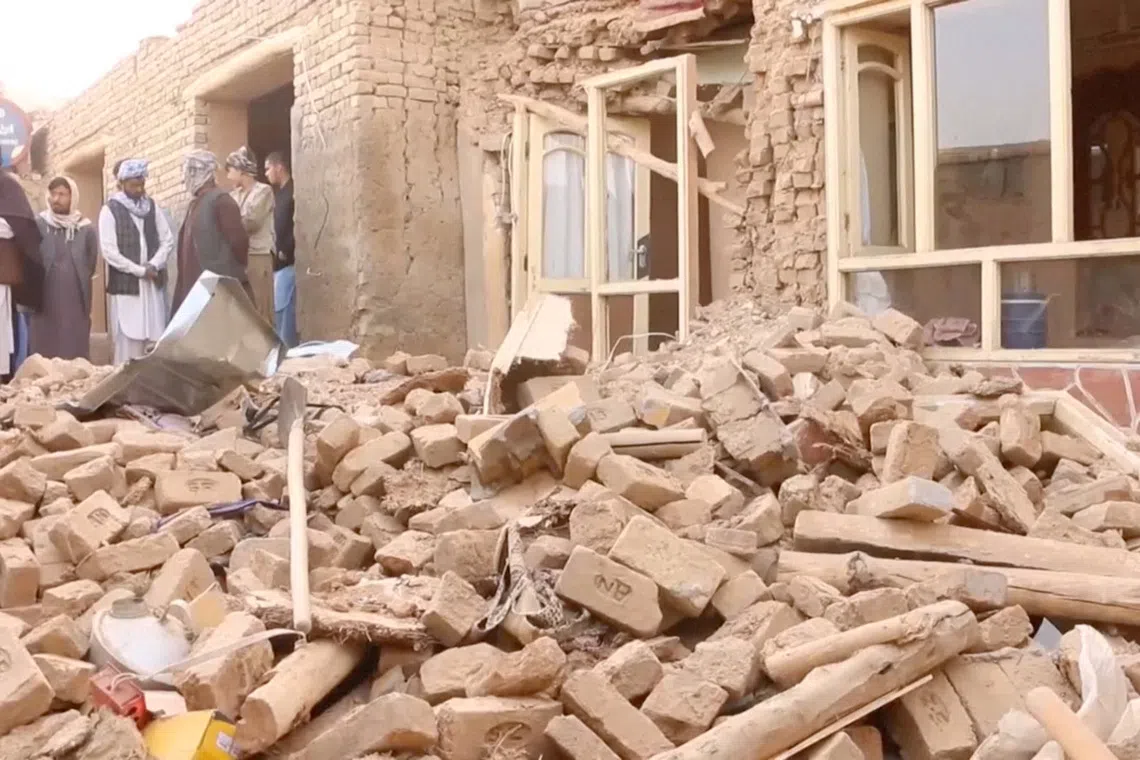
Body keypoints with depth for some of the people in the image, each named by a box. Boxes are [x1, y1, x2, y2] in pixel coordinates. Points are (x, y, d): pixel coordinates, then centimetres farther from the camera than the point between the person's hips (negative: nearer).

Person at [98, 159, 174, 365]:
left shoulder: (151, 206, 11)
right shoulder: (110, 210, -3)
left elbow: (168, 240, 9)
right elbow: (109, 251, -10)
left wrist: (153, 265, -7)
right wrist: (140, 270, -13)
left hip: (152, 285, 4)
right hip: (125, 285, -4)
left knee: (154, 342, 2)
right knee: (128, 342, -5)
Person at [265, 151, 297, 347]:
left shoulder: (291, 192, -10)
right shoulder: (281, 193, 20)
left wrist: (285, 251, -16)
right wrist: (278, 251, 9)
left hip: (288, 262, -9)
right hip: (281, 263, 10)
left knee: (283, 309, -10)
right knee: (281, 310, 9)